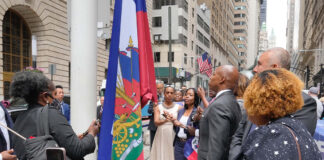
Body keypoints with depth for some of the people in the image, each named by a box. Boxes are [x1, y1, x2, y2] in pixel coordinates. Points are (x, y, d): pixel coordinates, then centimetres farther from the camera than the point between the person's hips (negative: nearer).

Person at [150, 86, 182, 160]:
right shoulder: (158, 107, 4)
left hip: (173, 137, 0)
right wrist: (165, 120, -26)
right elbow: (156, 122, -8)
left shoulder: (179, 107, 3)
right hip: (161, 137, 1)